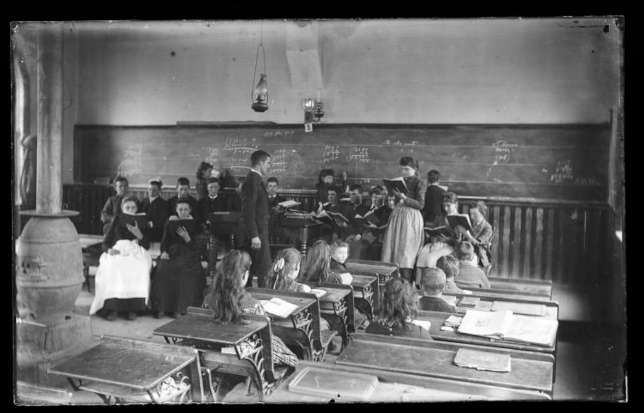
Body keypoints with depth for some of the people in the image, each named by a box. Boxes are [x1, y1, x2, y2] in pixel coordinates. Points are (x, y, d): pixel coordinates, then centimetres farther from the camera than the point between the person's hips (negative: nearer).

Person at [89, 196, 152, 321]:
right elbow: (105, 243, 12)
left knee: (138, 269, -36)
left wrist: (138, 234, -9)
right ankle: (111, 307, -32)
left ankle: (133, 308, -31)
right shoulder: (116, 220, 18)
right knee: (112, 268, -36)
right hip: (117, 252, 0)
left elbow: (146, 245, 9)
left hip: (136, 253, 0)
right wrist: (109, 250, -11)